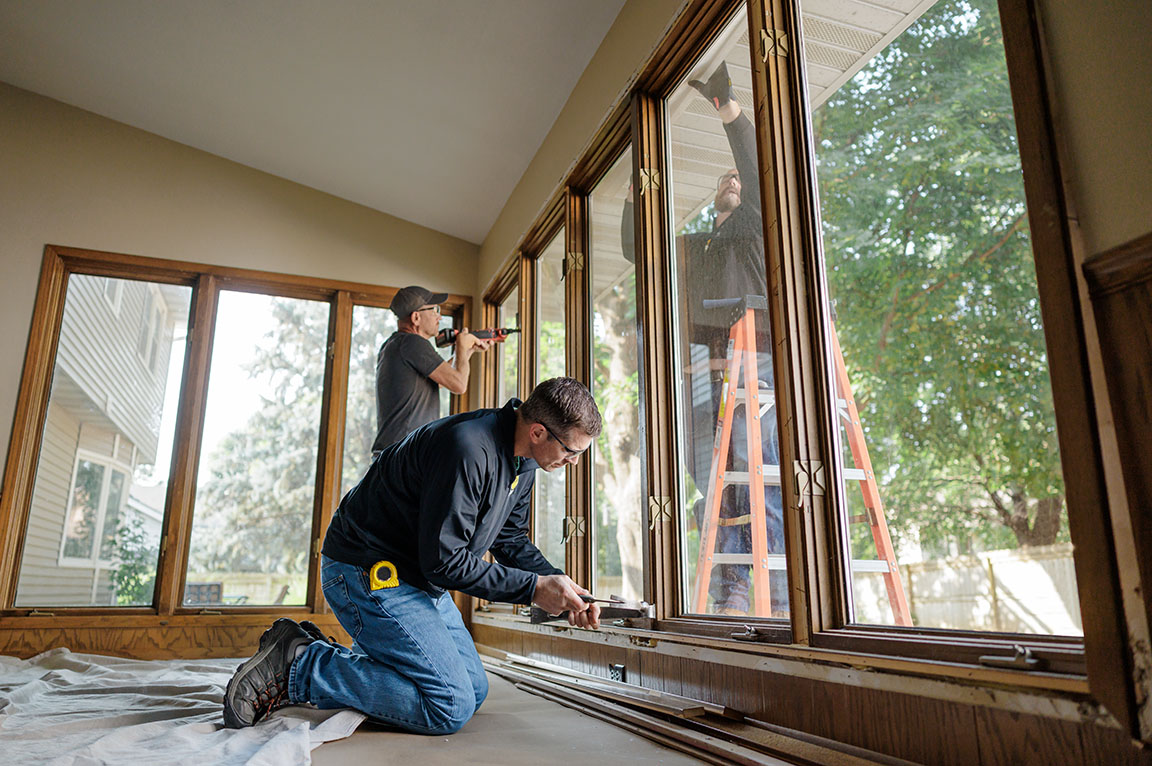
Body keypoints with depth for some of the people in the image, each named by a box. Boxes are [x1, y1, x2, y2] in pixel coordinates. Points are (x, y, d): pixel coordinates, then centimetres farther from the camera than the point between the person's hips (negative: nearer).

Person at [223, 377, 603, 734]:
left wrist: (557, 583, -3)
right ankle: (299, 666, -6)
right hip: (367, 572, -10)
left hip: (421, 581, 10)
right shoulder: (468, 449, -29)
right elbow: (443, 560, -26)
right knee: (450, 706, -15)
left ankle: (321, 655, 16)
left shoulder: (522, 460, 3)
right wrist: (532, 588, -22)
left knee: (475, 690, 12)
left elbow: (512, 541, 13)